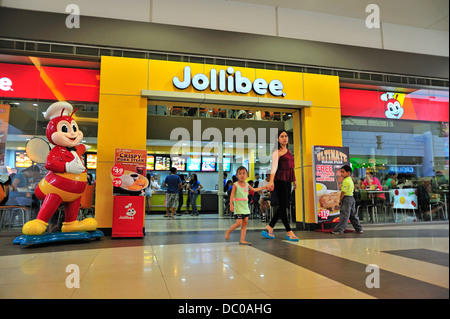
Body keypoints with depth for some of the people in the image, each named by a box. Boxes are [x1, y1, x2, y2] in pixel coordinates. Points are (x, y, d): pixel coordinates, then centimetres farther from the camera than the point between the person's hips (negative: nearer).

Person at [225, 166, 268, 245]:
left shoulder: (247, 185, 10)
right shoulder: (235, 185, -7)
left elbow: (254, 189, 26)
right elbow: (232, 195, -12)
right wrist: (231, 205, -24)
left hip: (246, 207, 6)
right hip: (238, 208, -6)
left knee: (245, 223, 3)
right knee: (239, 223, -11)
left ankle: (242, 240, 7)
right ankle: (228, 232, 13)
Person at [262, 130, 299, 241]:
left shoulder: (288, 151, 18)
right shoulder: (277, 152, -7)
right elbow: (274, 166, -21)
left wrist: (294, 180, 27)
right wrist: (271, 181, -34)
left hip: (287, 181, 9)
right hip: (280, 180, -9)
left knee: (284, 205, 8)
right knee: (283, 205, -5)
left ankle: (269, 227, 18)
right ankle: (289, 232, 0)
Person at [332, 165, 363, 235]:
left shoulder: (345, 181, -16)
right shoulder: (350, 180, 14)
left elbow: (343, 192, -18)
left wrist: (340, 200, -8)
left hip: (346, 198, -10)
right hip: (352, 198, 10)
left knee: (344, 215, -8)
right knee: (353, 214, 16)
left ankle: (339, 230, -6)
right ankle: (359, 229, 22)